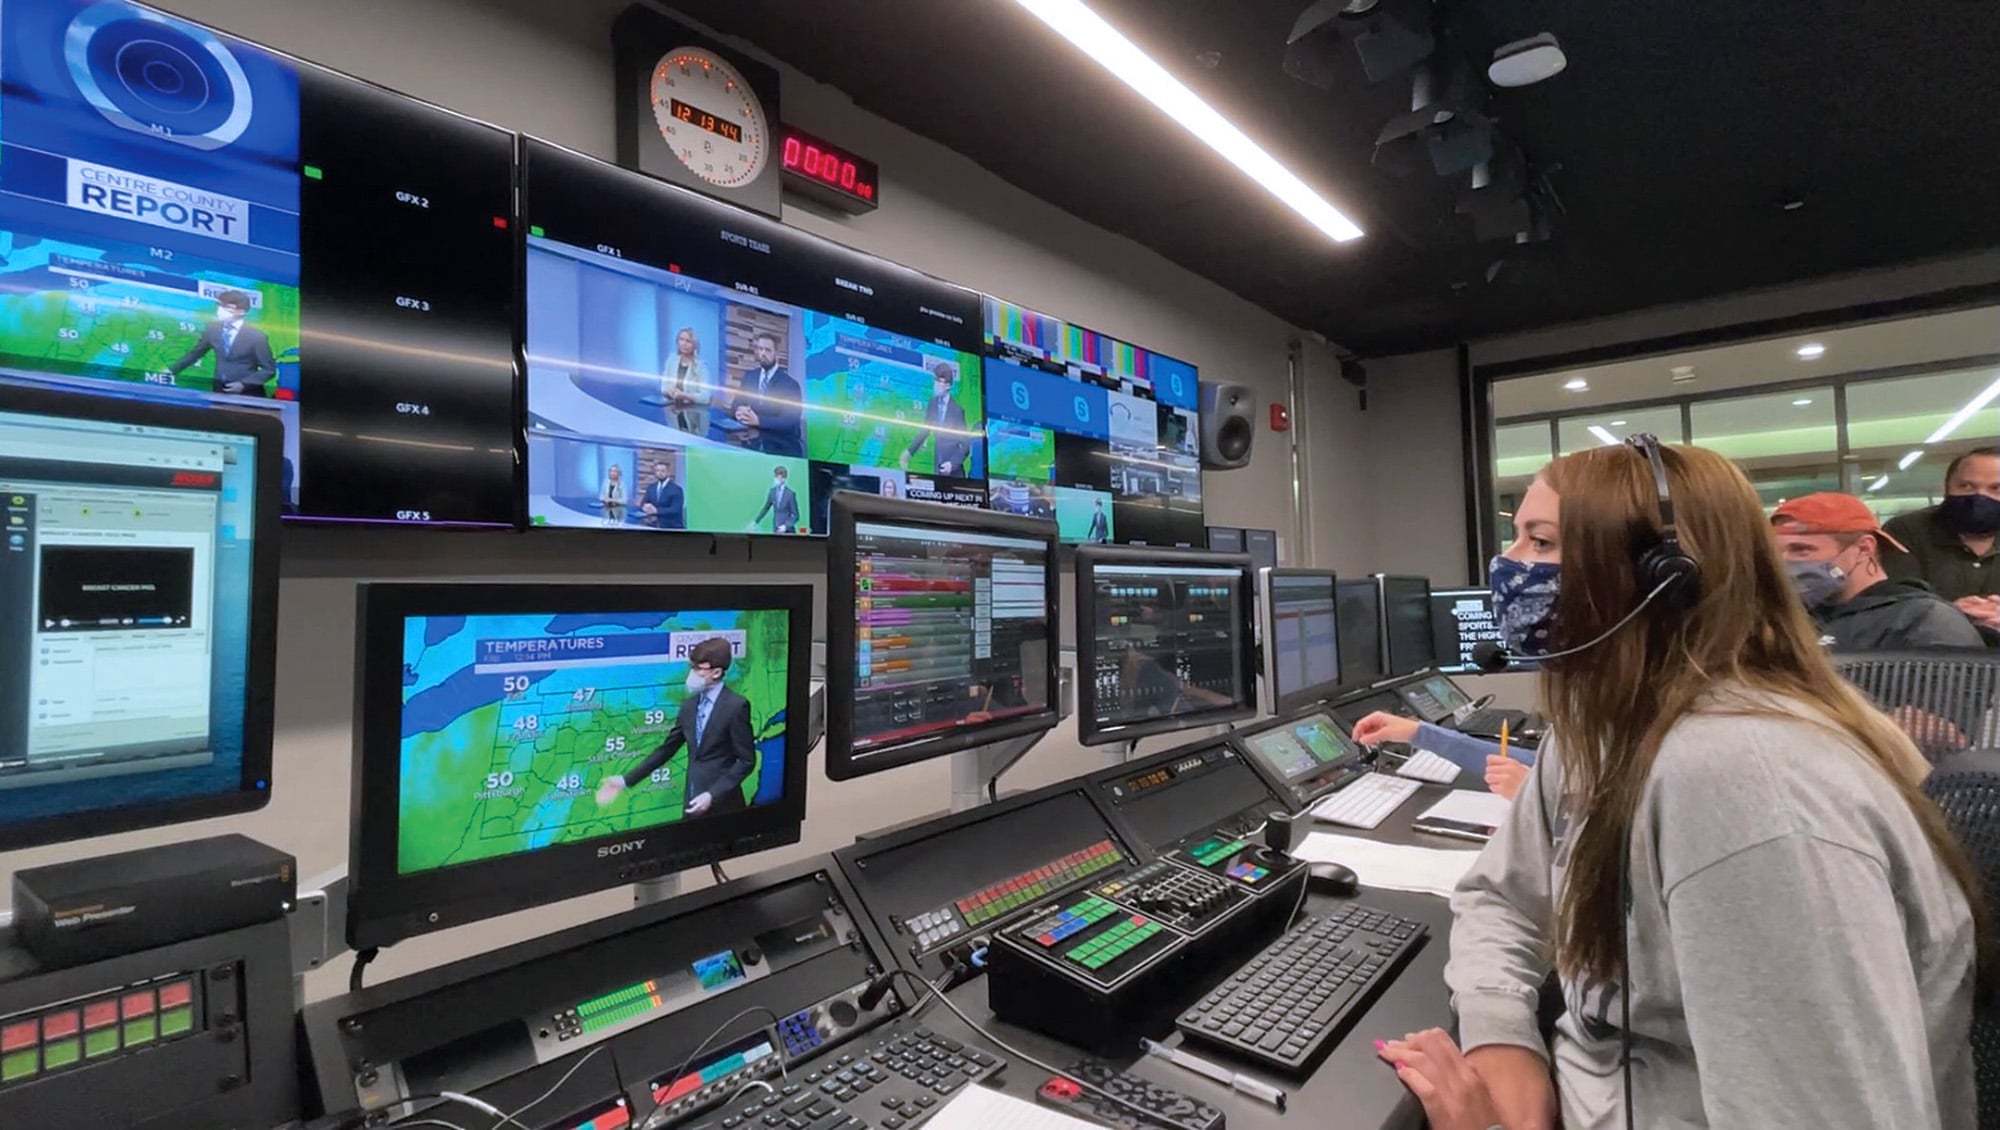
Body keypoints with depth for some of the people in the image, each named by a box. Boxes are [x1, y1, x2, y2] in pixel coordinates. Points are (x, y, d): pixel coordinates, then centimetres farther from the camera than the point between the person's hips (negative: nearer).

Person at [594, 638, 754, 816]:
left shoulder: (736, 706, -13)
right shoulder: (688, 705, 8)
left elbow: (746, 760, -13)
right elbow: (666, 749, 12)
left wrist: (712, 795, -19)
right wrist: (625, 780, 6)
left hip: (722, 804, -6)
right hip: (693, 803, 6)